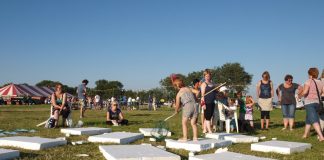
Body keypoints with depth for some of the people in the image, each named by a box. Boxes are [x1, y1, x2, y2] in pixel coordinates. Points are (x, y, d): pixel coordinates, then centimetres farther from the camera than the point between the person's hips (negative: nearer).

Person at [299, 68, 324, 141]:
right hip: (317, 102, 7)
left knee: (314, 120, -11)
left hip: (309, 103, -7)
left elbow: (305, 92, -22)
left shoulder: (308, 81, -12)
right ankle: (305, 134, 32)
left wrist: (300, 95, -3)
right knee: (308, 119, 21)